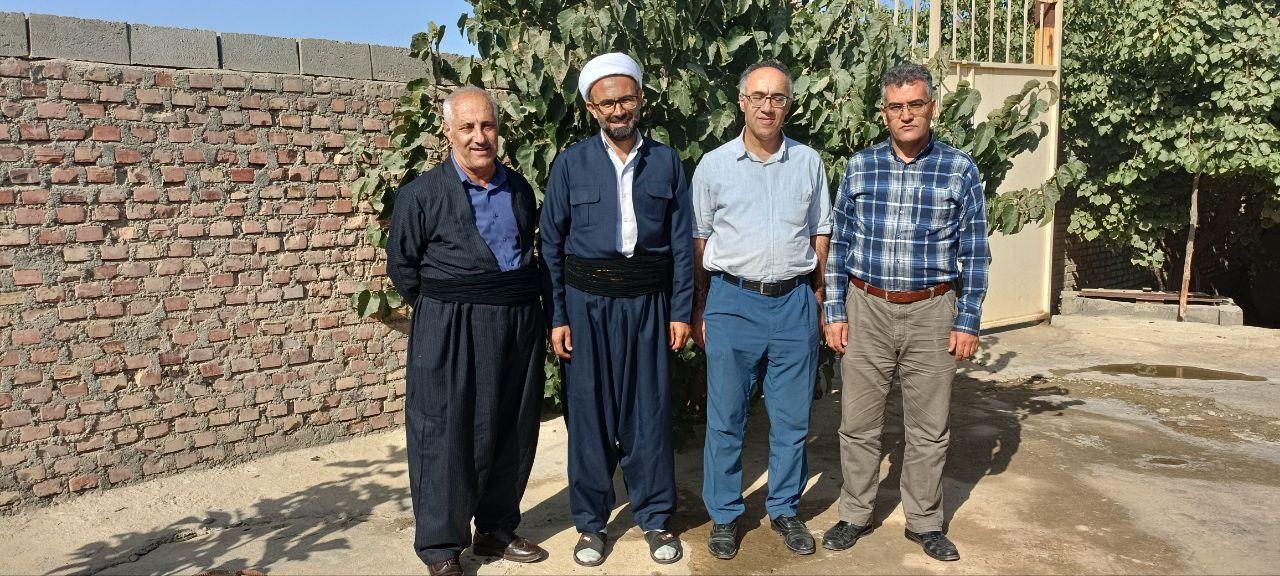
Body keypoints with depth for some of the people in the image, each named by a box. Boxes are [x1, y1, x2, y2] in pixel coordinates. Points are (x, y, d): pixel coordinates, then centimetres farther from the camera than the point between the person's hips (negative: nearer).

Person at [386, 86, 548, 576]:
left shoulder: (519, 189, 8)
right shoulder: (422, 194, -7)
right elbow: (402, 266, 0)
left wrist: (521, 304, 12)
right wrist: (444, 309, 3)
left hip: (520, 324, 5)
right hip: (450, 330, -5)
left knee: (513, 434, 12)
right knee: (446, 437, 0)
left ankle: (497, 530, 30)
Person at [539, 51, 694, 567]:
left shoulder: (665, 162, 5)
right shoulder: (571, 163, 1)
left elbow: (681, 243, 6)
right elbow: (551, 244, 2)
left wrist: (681, 311, 2)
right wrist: (557, 316, -3)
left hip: (648, 302, 1)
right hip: (588, 302, 0)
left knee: (649, 410, 5)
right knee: (589, 411, 5)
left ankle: (656, 518, 22)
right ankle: (590, 522, 21)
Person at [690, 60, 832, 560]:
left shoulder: (808, 162, 6)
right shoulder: (713, 165, 1)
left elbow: (820, 232, 13)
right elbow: (699, 240, 6)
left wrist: (815, 298, 8)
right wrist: (699, 310, 5)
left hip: (794, 303, 2)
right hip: (732, 301, -1)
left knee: (792, 418, 10)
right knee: (725, 418, 6)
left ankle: (785, 509, 27)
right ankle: (724, 515, 21)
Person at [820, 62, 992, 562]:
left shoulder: (960, 170, -1)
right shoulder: (860, 167, 3)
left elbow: (974, 253, 1)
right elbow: (839, 245, 6)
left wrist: (968, 322, -3)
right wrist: (835, 313, 1)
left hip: (932, 313, -1)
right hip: (866, 309, 1)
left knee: (929, 429, 9)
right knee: (858, 424, 8)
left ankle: (925, 522, 27)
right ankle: (855, 515, 25)